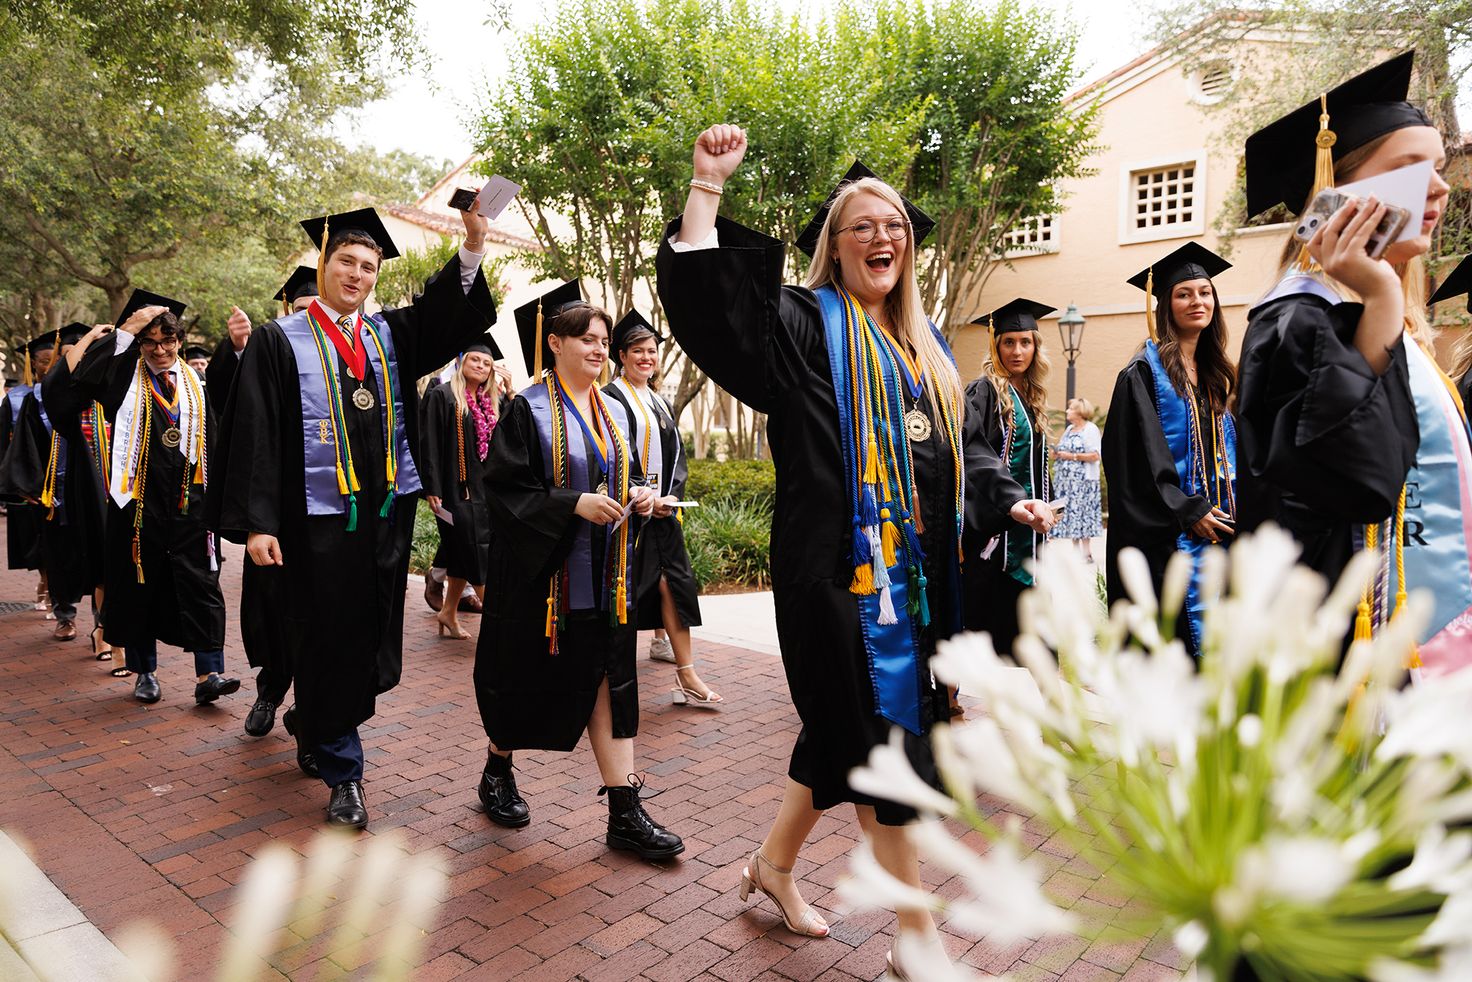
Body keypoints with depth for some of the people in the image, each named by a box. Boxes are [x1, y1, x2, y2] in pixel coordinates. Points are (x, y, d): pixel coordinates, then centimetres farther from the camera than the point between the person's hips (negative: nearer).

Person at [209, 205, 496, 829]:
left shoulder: (390, 334, 10)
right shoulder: (280, 341, -1)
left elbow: (447, 309, -5)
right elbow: (254, 434, -7)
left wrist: (472, 245, -22)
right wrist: (257, 522, -14)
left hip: (386, 514, 4)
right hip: (318, 519, -4)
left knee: (371, 640, 15)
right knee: (328, 644, 2)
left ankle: (315, 726, 42)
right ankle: (342, 773, 17)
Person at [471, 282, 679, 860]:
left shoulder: (614, 413, 10)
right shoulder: (528, 410, -8)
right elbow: (504, 487, -13)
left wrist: (636, 494, -4)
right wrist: (574, 502, -23)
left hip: (603, 575, 5)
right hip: (542, 573, -5)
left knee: (608, 681, 2)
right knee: (525, 677, 10)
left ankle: (625, 814, 6)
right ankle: (497, 772, 37)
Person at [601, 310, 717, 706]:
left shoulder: (661, 404, 17)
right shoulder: (612, 398, -6)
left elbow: (676, 455, 16)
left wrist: (671, 496, 0)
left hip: (663, 508, 7)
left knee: (674, 583, 3)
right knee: (631, 585, 1)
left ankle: (686, 676, 7)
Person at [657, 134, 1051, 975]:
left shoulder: (922, 342, 18)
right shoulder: (805, 324, -4)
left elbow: (962, 444, 22)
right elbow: (710, 304, -20)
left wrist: (1009, 498, 7)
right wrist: (708, 189, -24)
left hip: (910, 572, 8)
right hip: (840, 568, -8)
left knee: (845, 732, 16)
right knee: (880, 739, 0)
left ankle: (773, 863, 37)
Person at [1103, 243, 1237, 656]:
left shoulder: (1215, 375, 17)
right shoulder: (1145, 372, -6)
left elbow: (1228, 450, 21)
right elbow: (1142, 454, -14)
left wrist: (1231, 511, 7)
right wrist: (1189, 512, -17)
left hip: (1214, 525, 7)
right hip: (1165, 530, -7)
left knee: (1203, 639, 9)